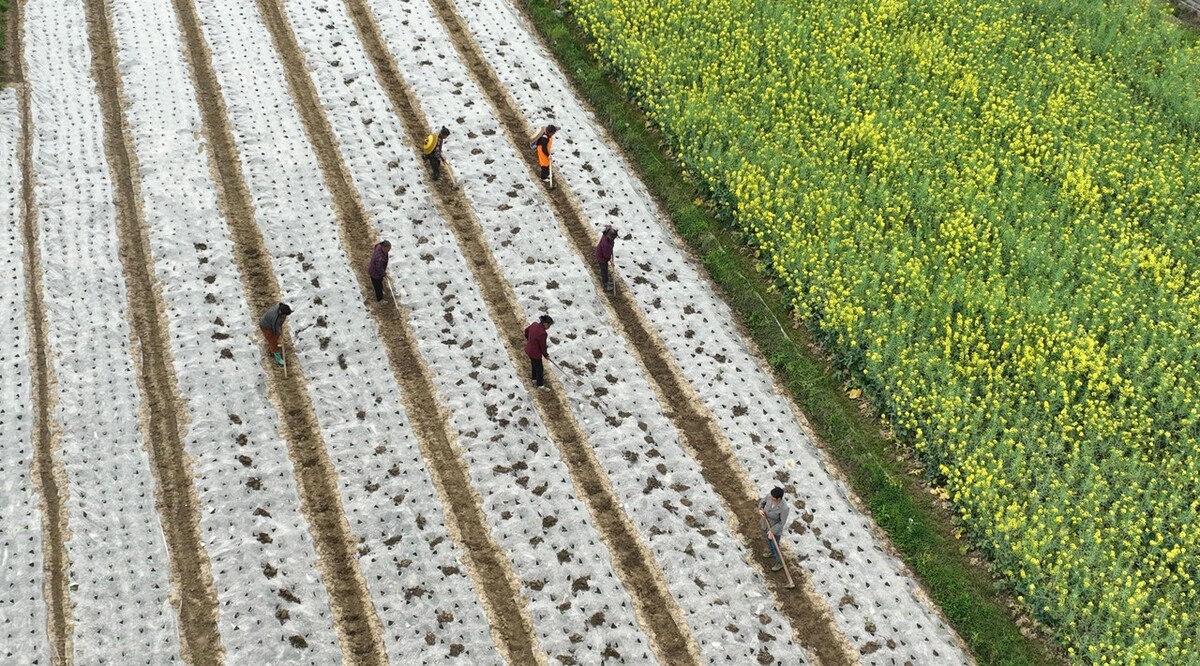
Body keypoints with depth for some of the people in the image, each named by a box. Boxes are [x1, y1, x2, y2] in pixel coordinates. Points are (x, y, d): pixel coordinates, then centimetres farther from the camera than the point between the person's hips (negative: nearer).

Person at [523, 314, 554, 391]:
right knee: (539, 368, 13)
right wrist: (546, 355, -2)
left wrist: (527, 338, 33)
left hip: (529, 349, 8)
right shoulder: (542, 333, -34)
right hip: (535, 353, -8)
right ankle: (540, 385, 32)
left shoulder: (535, 324, -10)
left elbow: (526, 329, 11)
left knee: (535, 364, 31)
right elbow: (543, 346, -21)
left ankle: (535, 378, 53)